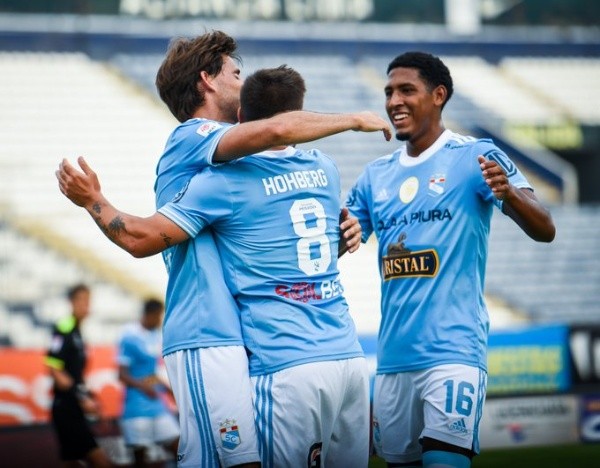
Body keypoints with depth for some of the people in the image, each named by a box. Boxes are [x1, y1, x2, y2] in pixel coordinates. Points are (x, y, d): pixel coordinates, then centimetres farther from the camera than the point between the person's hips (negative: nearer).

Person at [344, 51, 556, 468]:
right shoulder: (376, 176, 14)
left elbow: (544, 230, -10)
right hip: (394, 355, 6)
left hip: (453, 351, -6)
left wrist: (508, 193, -31)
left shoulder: (475, 157, -2)